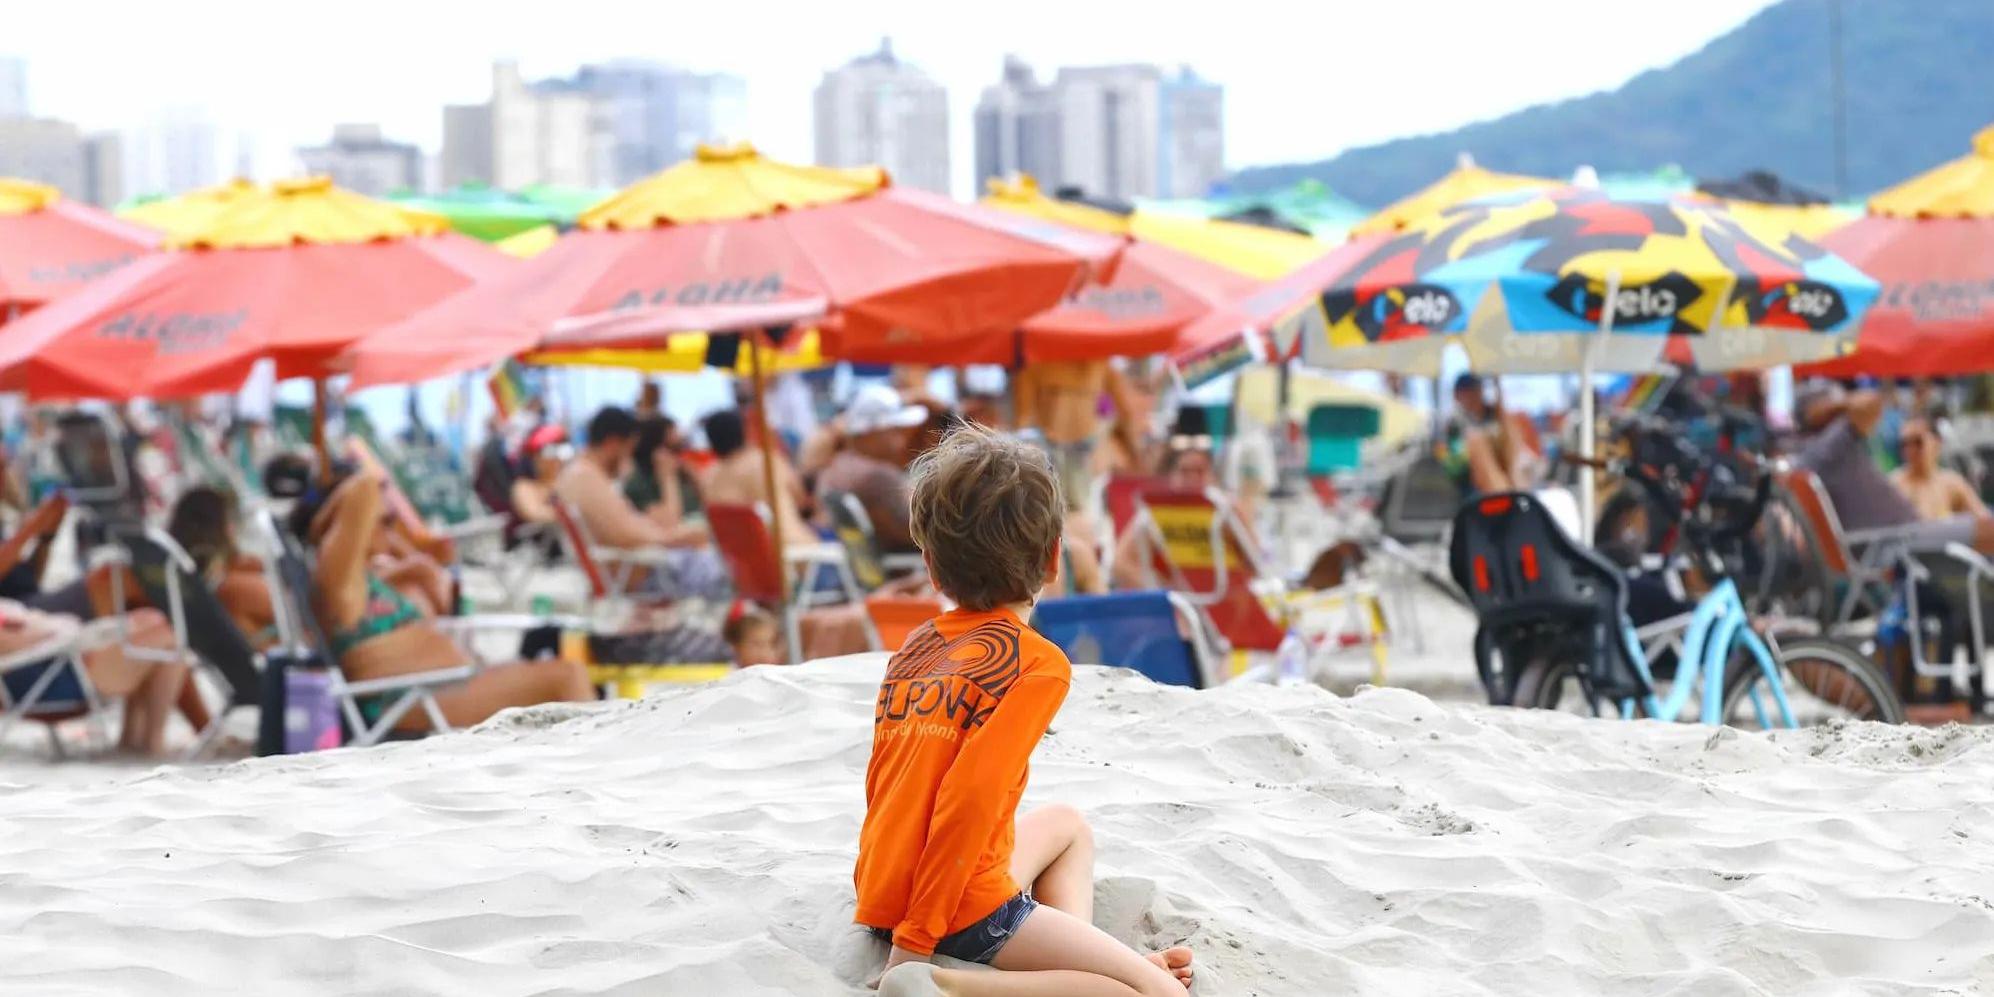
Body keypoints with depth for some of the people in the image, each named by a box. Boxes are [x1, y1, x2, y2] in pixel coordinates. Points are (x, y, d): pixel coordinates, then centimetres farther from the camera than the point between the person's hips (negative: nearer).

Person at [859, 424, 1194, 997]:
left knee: (1067, 825, 33)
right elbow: (970, 797, -20)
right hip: (961, 909, -8)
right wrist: (916, 938, -19)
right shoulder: (1038, 663, -11)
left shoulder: (916, 645, 9)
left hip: (882, 891, 8)